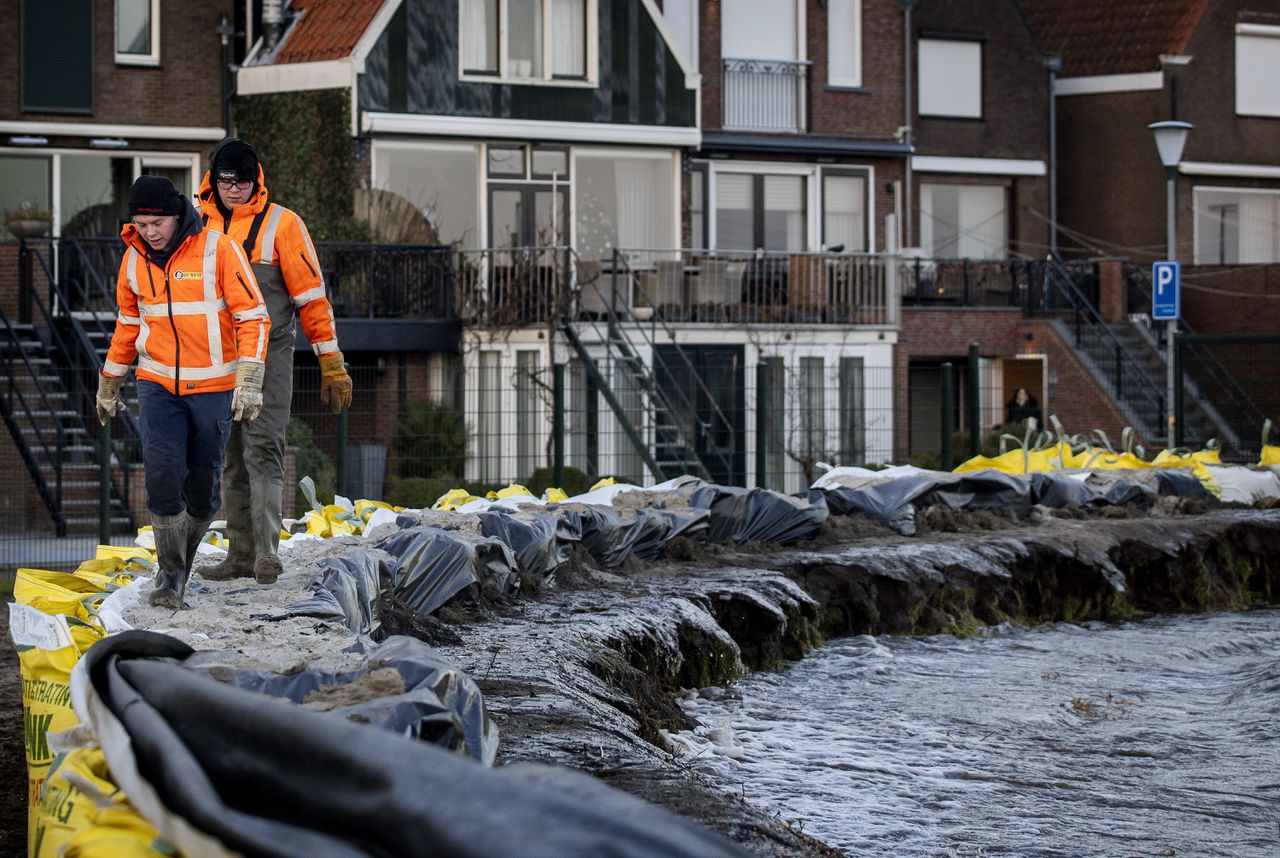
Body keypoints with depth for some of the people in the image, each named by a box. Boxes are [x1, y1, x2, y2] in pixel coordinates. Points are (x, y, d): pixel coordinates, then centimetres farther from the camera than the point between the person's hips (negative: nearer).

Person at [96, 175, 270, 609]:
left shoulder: (217, 249, -12)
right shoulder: (134, 259, 3)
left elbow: (253, 316, -10)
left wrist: (249, 380, -19)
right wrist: (108, 384, 23)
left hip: (213, 387, -2)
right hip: (157, 384, 2)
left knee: (203, 484, 5)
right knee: (162, 477, -12)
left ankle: (183, 561, 27)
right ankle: (169, 573, 0)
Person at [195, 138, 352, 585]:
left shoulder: (280, 224, -4)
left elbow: (311, 296, -4)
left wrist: (331, 363, -8)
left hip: (268, 356, -5)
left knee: (262, 450, -14)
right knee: (233, 458, 8)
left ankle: (266, 552, -19)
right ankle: (241, 554, 13)